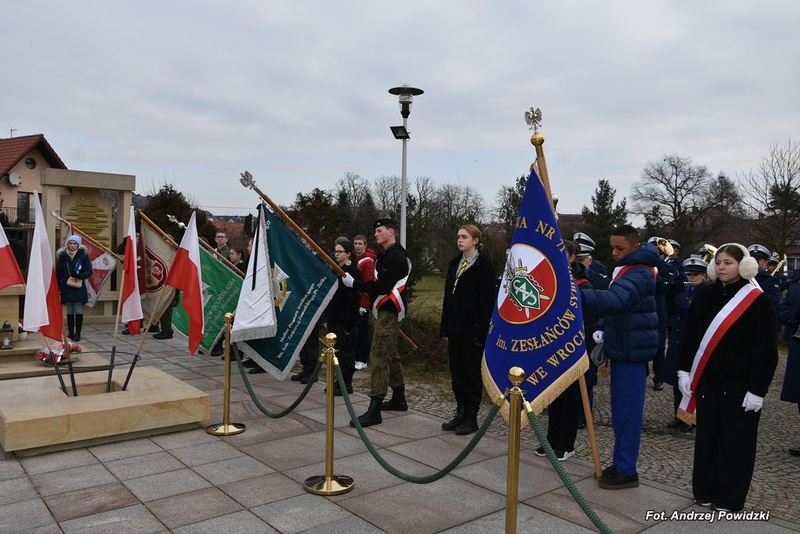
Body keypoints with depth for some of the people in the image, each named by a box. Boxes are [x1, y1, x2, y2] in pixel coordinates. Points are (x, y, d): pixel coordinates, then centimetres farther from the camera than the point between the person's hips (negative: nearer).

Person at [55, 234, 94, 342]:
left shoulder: (83, 256, 1)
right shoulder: (62, 256, 7)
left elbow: (89, 271, -1)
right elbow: (58, 273, 8)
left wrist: (80, 275, -20)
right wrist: (58, 287, 2)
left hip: (79, 288, -2)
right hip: (66, 288, 2)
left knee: (78, 311, -2)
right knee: (69, 311, 8)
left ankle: (77, 333, 6)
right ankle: (70, 332, 15)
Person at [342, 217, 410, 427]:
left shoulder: (394, 256, -15)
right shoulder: (389, 254, 18)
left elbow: (383, 286, -23)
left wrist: (353, 283, -20)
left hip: (389, 313, -11)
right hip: (387, 311, 11)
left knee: (379, 356, -14)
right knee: (391, 355, 18)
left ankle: (374, 410, -14)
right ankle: (398, 398, 30)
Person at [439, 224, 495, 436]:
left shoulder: (484, 264, -7)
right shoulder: (454, 264, 14)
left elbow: (487, 300, -12)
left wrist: (482, 332, -16)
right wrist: (445, 328, 11)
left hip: (472, 330, -7)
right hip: (455, 328, 7)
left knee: (471, 374, 2)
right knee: (456, 373, 11)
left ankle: (471, 418, 13)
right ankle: (461, 413, 22)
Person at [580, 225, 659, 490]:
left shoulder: (639, 274, -19)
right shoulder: (627, 269, 14)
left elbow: (614, 300, -38)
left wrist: (577, 295, -53)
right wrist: (604, 330, 8)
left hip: (632, 350, -10)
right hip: (622, 347, 10)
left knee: (628, 410, -4)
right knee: (619, 409, 15)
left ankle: (627, 471, 6)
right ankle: (620, 463, 26)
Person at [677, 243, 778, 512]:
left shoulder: (759, 301, -8)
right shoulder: (705, 296, 4)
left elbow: (766, 349, -9)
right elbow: (690, 336, 8)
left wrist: (757, 389, -12)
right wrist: (684, 369, 1)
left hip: (741, 383, -4)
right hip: (708, 378, 4)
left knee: (735, 440, 5)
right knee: (706, 435, 12)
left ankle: (729, 498, 19)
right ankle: (704, 490, 26)